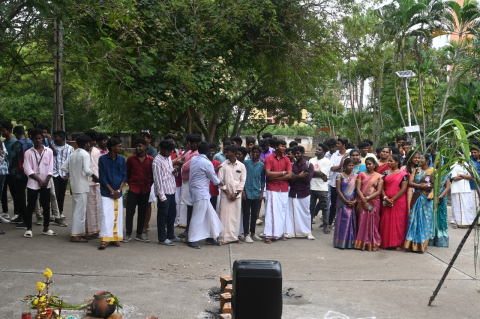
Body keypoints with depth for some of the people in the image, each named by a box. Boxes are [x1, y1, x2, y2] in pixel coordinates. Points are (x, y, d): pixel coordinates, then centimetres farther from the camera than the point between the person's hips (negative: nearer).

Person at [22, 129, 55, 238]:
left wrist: (46, 181, -8)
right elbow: (28, 170, -6)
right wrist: (39, 180, -11)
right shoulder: (28, 152, -1)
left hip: (46, 184, 2)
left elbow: (50, 168, 3)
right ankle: (29, 229, 10)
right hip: (33, 184, -2)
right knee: (30, 206, 1)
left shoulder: (49, 151, 4)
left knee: (46, 206, 6)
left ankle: (46, 228, 16)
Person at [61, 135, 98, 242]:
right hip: (82, 186, -8)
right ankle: (75, 235, -5)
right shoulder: (85, 154, -12)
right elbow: (87, 170, -21)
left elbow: (63, 167, 8)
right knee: (80, 211, -5)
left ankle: (78, 232, 23)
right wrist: (94, 176, -5)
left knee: (76, 210, 15)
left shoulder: (72, 154, 10)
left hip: (74, 185, 8)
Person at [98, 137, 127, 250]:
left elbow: (124, 176, 7)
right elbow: (102, 177, -3)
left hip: (118, 193, 3)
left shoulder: (122, 159, 6)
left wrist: (119, 190, -5)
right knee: (105, 215, -8)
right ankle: (104, 240, -8)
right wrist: (111, 190, -8)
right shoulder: (102, 159, -3)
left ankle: (115, 238, 14)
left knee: (117, 215, 6)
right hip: (106, 192, -3)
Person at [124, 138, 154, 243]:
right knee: (130, 212, -3)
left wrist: (149, 184, 5)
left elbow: (152, 174, 8)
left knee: (142, 213, 9)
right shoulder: (130, 159, 0)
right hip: (133, 189, -1)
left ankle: (139, 234, 18)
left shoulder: (151, 160, 0)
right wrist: (130, 183, 7)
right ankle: (128, 234, 7)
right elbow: (127, 173, 9)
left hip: (145, 190, 1)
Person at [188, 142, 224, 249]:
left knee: (210, 214, 14)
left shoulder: (193, 159, 3)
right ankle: (192, 240, 4)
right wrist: (222, 184, 14)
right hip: (201, 192, -8)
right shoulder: (207, 163, -16)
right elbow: (215, 180, -7)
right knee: (198, 216, -2)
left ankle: (210, 238, 21)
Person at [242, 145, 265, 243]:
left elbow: (263, 180, 11)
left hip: (256, 193, 2)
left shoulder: (262, 165, 7)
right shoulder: (246, 163, 1)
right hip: (247, 192, -2)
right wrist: (243, 191, -4)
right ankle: (246, 234, 4)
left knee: (254, 214, 9)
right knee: (246, 214, 0)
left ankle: (253, 233, 21)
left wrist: (261, 193, 5)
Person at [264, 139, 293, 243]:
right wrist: (282, 173, -6)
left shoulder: (286, 159, 8)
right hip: (272, 189, -4)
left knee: (282, 211, 7)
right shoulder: (269, 158, -2)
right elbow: (268, 173, -13)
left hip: (284, 189, 4)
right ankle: (269, 235, -3)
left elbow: (290, 175, 0)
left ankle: (280, 233, 17)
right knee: (271, 211, -6)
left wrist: (276, 177, -9)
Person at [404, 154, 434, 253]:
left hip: (426, 200, -3)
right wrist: (421, 186, -12)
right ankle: (412, 244, 2)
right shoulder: (416, 170, 12)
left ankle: (422, 245, 4)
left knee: (425, 221, -1)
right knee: (414, 220, 0)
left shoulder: (432, 171, 2)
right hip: (416, 199, 3)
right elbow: (410, 183, 0)